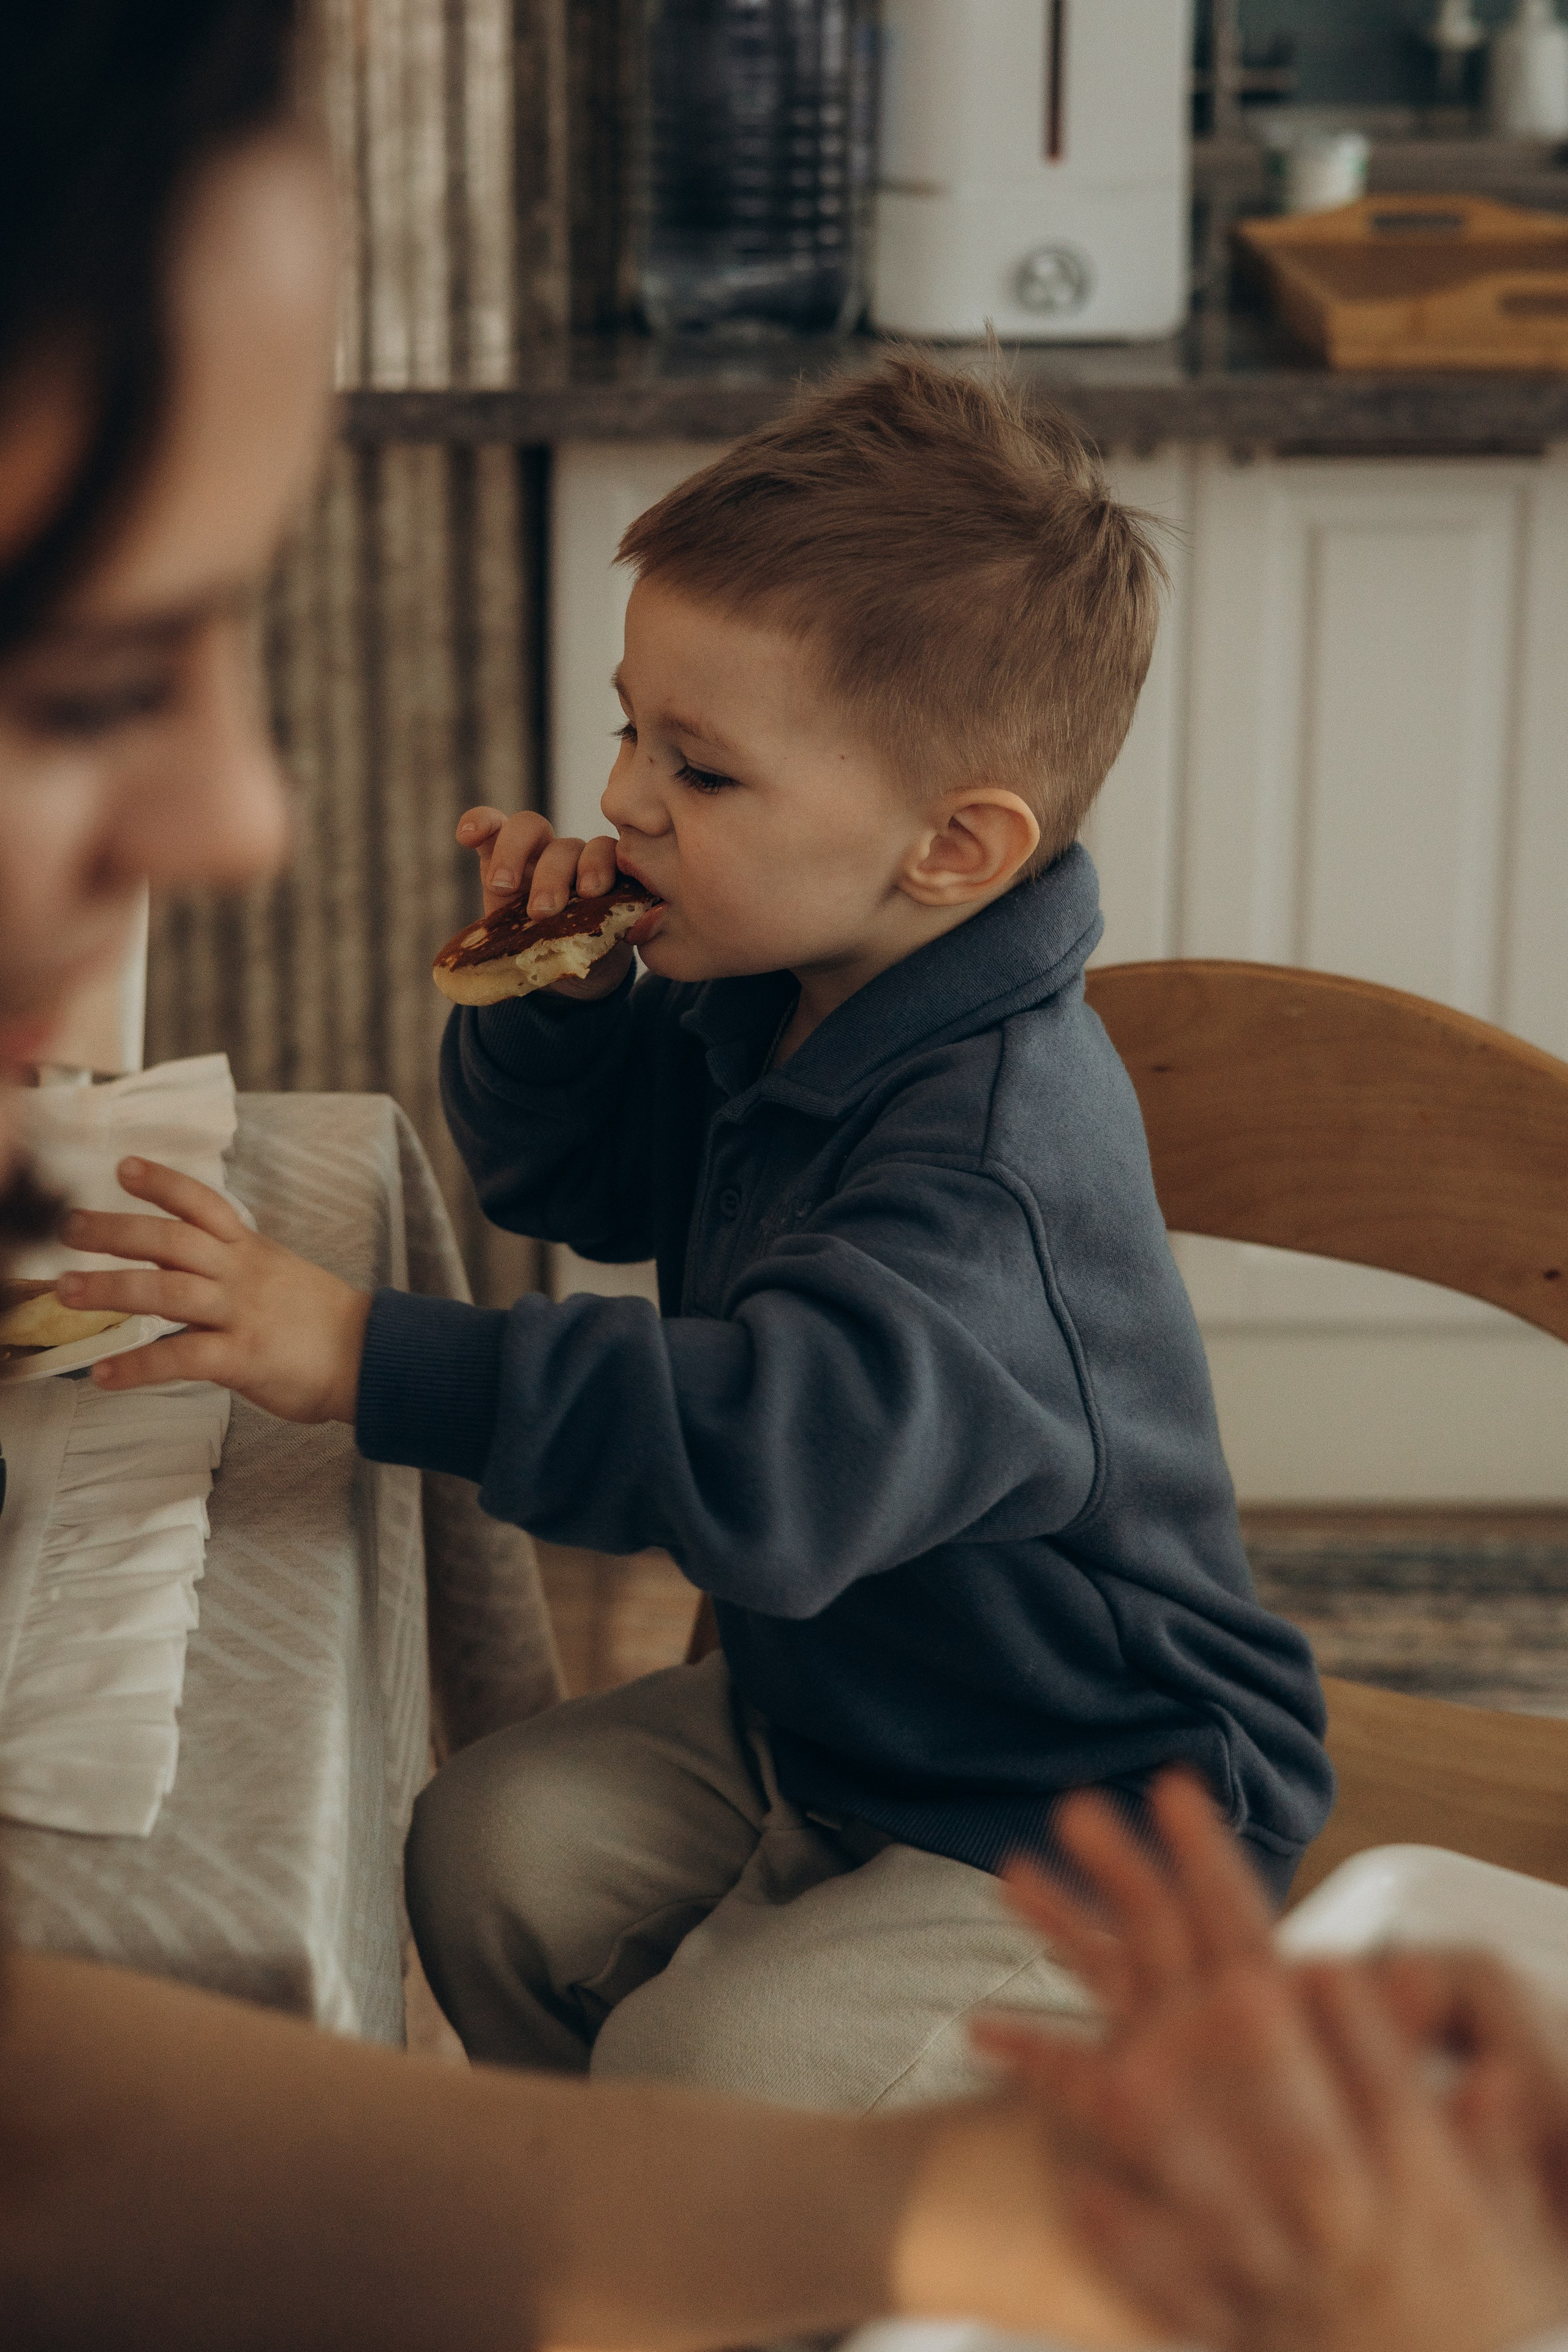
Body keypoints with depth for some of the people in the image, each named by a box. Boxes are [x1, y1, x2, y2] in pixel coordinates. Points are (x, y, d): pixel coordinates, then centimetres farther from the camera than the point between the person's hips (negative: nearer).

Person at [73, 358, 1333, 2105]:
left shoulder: (996, 1153, -33)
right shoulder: (774, 1011, -2)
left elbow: (776, 1448, -46)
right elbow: (576, 1175, 15)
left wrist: (370, 1359, -49)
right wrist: (557, 992, -8)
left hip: (1092, 1820, -9)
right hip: (828, 1712, 9)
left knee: (707, 2065, -18)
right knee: (490, 1850, 3)